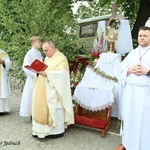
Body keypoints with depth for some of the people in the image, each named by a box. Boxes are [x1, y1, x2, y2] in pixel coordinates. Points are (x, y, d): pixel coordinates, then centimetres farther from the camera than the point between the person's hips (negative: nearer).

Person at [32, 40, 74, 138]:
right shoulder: (47, 58, 16)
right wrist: (40, 70, -1)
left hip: (54, 91, -9)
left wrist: (46, 74, -25)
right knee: (44, 108, 10)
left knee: (55, 109, -1)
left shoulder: (61, 58, -12)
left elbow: (62, 73, -23)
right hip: (45, 90, 9)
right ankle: (47, 128, 22)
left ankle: (58, 131, 11)